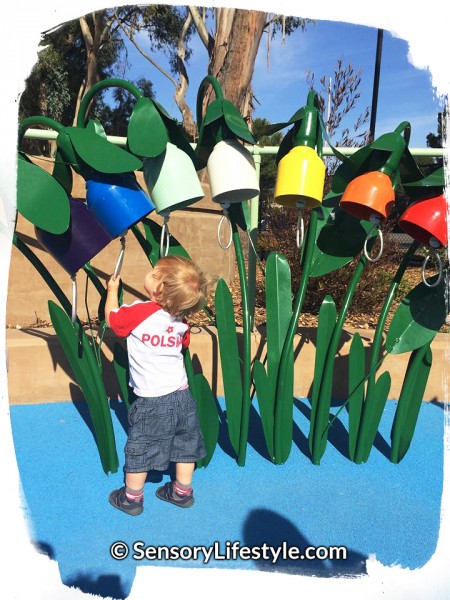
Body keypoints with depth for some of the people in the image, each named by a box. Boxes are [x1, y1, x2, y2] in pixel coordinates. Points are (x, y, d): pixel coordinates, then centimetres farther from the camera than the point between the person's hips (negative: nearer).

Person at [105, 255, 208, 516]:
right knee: (185, 444, 19)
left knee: (139, 449, 14)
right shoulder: (181, 321, -2)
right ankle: (182, 492, 36)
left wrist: (112, 290, 15)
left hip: (152, 402, -5)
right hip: (182, 396, 6)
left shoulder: (138, 312, -19)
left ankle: (132, 498, 32)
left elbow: (111, 317, 1)